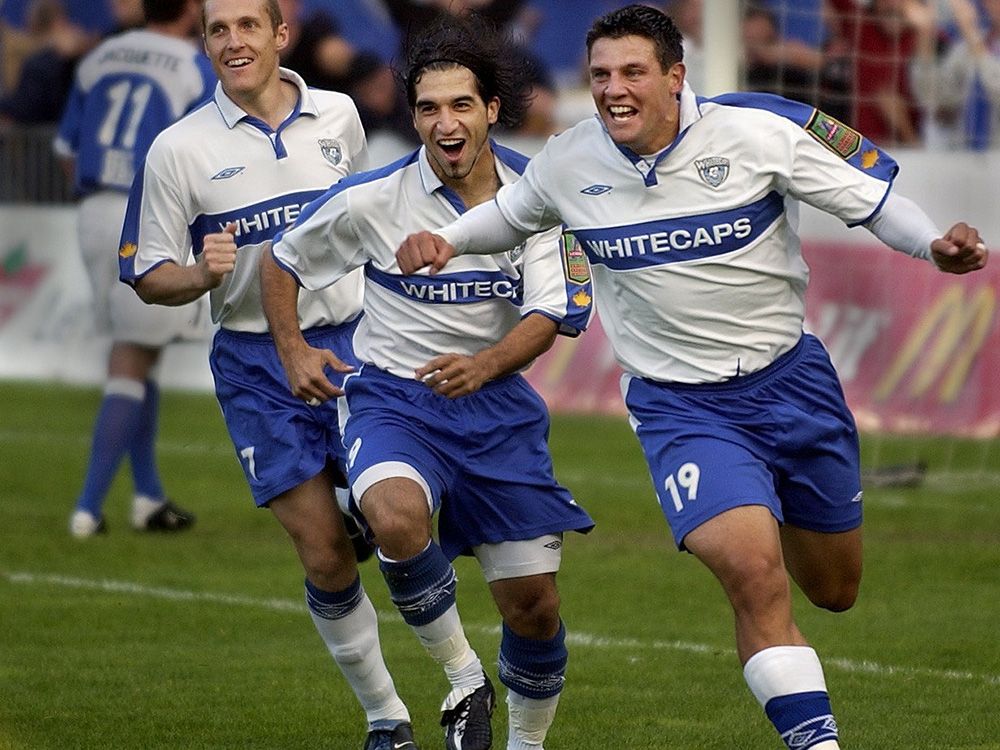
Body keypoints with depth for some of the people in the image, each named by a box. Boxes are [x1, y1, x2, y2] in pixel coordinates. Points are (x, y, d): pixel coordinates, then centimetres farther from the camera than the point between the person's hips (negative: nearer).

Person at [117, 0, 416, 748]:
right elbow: (148, 277, 0)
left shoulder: (339, 116, 5)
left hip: (353, 341, 2)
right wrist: (203, 275, -20)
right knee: (325, 553, -5)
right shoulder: (179, 148, -4)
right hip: (256, 363, -2)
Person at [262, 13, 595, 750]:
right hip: (393, 398, -2)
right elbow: (281, 263, 6)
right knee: (398, 518, -36)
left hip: (496, 402, 2)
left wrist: (485, 366, -25)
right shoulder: (371, 198, -10)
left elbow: (549, 315, -8)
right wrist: (293, 352, -5)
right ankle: (464, 678, -12)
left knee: (533, 605, 1)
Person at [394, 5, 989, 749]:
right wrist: (448, 240, -4)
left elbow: (868, 194, -8)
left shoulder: (756, 132, -14)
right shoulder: (569, 163, -7)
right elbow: (510, 214, 15)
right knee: (753, 571, -26)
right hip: (680, 404, -1)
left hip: (791, 380, 1)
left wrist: (935, 244, -25)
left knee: (834, 590, 17)